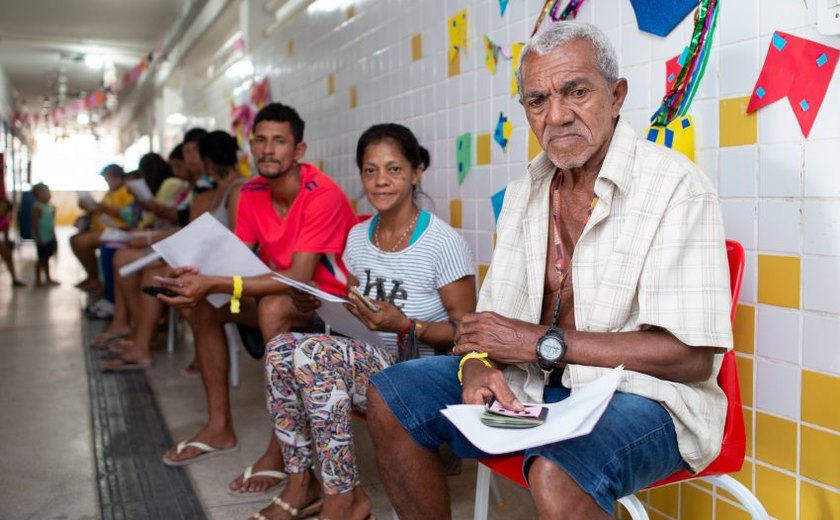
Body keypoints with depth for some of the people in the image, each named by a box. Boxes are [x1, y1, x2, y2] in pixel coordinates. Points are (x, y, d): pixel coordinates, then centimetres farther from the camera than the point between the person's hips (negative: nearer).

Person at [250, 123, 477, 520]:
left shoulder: (444, 243, -14)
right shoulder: (357, 237, 7)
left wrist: (406, 326, -26)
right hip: (370, 363, 7)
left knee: (314, 352, -28)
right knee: (280, 347, -18)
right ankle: (301, 483, -3)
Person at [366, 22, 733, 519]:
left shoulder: (676, 186, -14)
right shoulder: (525, 193, 9)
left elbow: (691, 356, -19)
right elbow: (495, 313, 10)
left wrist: (541, 342, -19)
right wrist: (478, 361, -14)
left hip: (639, 393, -6)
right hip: (534, 385, 7)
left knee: (557, 475, -38)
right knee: (391, 395, -3)